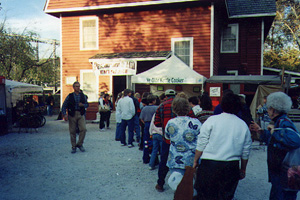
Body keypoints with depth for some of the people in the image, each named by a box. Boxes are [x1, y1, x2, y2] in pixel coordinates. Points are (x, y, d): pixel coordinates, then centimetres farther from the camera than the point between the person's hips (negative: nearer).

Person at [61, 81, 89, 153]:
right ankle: (73, 147, 16)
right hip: (72, 115, -1)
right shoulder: (70, 96, 3)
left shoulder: (83, 95, 9)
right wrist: (64, 114, -11)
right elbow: (64, 105, 2)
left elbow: (87, 104, 16)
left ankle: (79, 144, 5)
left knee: (83, 129, -14)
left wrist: (83, 105, -8)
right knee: (72, 131, 2)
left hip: (81, 115, 1)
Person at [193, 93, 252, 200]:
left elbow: (201, 144, -5)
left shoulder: (212, 120, -5)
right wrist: (243, 170, 20)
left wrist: (195, 161, 5)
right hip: (231, 168, 3)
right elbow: (246, 152, 9)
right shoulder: (243, 125, 4)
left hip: (209, 165, -3)